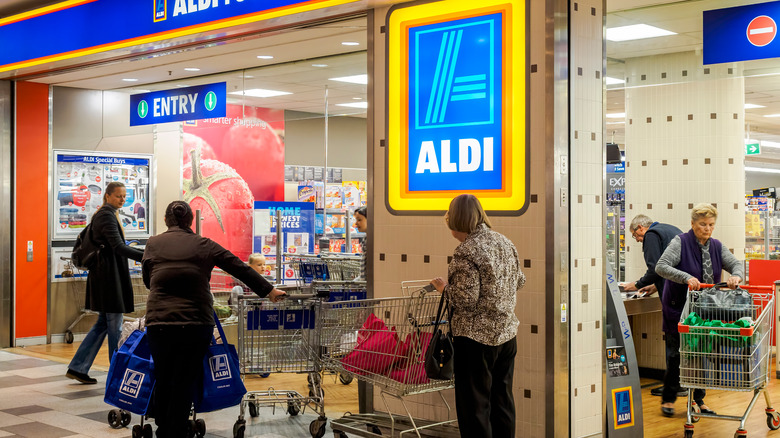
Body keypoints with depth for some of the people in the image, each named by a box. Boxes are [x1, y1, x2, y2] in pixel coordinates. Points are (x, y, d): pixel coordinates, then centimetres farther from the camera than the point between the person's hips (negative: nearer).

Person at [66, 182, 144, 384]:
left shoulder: (105, 214, 18)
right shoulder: (106, 216, -14)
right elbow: (118, 247, -24)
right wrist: (145, 256, -32)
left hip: (107, 274, 10)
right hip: (108, 275, -10)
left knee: (104, 323, 13)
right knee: (114, 325, -2)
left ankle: (77, 367, 15)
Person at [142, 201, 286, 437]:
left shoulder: (153, 244, 7)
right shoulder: (204, 245, 6)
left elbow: (147, 279, 18)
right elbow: (240, 269, 9)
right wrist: (268, 291, 17)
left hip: (159, 322, 1)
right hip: (196, 323, -1)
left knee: (163, 381, 12)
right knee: (185, 383, 7)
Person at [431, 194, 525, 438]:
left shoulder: (466, 253, -17)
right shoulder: (506, 243, 6)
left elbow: (466, 300, -20)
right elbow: (519, 282, 16)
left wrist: (444, 288, -3)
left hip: (476, 338, -8)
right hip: (507, 333, 8)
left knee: (474, 403, 1)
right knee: (502, 399, 16)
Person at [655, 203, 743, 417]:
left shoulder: (716, 246, 8)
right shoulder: (680, 242, -10)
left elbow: (735, 263, 4)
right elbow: (661, 266, -20)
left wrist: (736, 275, -21)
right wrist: (686, 277, -35)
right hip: (678, 309, -5)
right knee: (676, 353, -2)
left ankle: (698, 399, 19)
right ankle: (668, 399, 11)